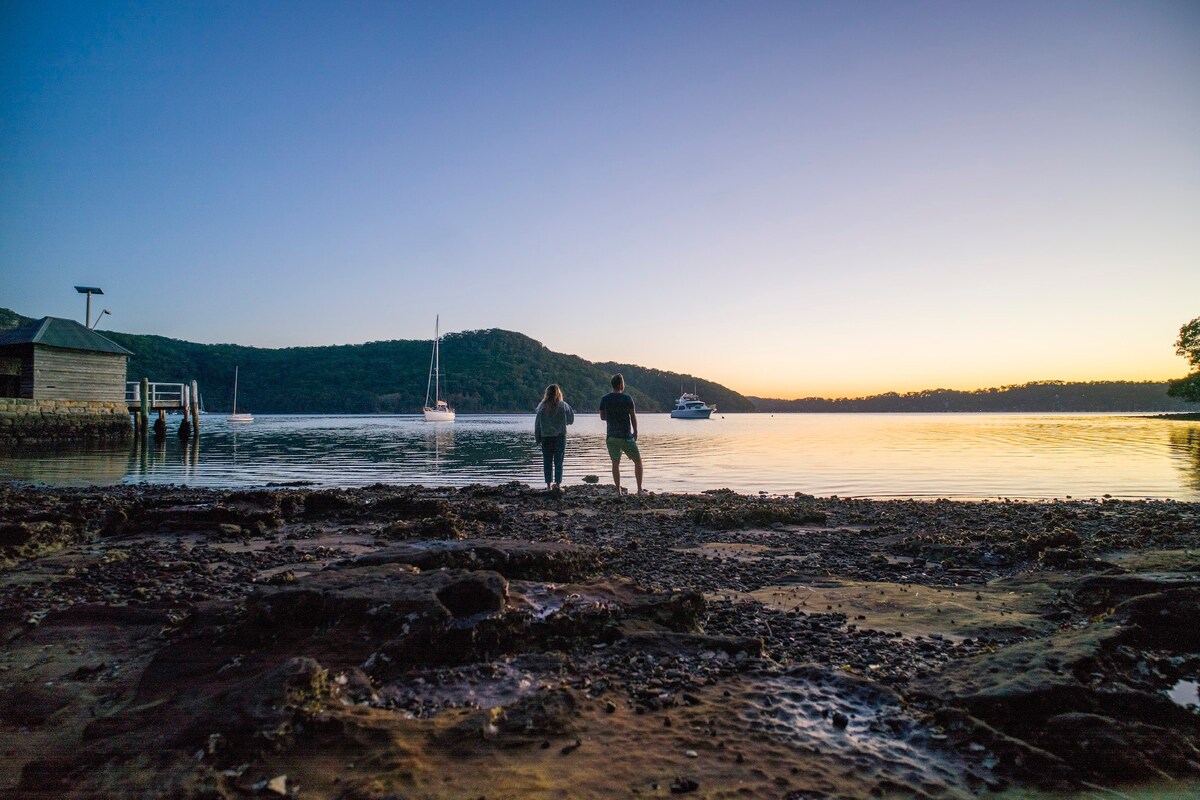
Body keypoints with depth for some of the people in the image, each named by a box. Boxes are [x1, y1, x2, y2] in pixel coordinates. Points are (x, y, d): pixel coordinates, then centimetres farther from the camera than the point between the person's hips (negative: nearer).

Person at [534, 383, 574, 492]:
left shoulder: (542, 407, -3)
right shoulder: (563, 406, -6)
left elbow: (537, 423, 1)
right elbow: (571, 419, 5)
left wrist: (538, 438, 8)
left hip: (546, 437, 1)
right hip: (560, 437, -1)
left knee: (547, 462, 7)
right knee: (559, 462, 5)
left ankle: (549, 485, 6)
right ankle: (558, 484, 2)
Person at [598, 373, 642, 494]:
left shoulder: (604, 399, 2)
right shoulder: (627, 398, -9)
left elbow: (602, 417, 10)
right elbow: (633, 416, -5)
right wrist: (635, 432, 6)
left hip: (611, 436, 4)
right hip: (626, 436, -4)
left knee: (615, 464, 11)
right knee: (638, 461, 10)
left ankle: (618, 491, 8)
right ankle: (639, 489, 8)